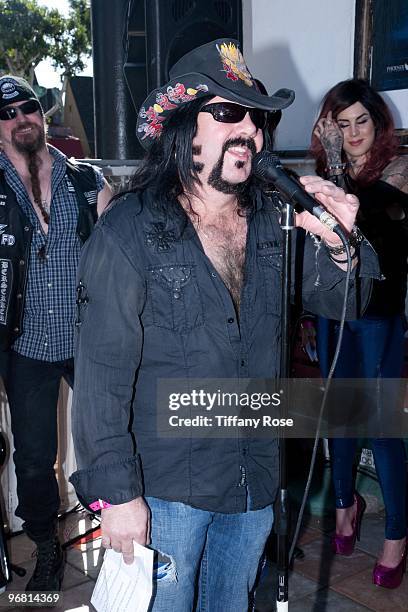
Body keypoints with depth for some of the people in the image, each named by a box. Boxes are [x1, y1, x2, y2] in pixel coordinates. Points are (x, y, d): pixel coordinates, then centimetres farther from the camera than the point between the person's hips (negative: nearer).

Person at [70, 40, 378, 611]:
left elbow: (338, 301, 5)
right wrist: (115, 494, -16)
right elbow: (102, 375, -18)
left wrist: (340, 242, -17)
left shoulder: (273, 221, -2)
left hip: (256, 480, 5)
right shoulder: (130, 231, -17)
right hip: (165, 491, -5)